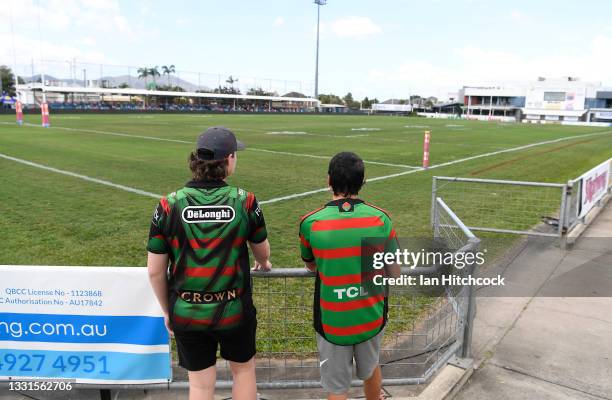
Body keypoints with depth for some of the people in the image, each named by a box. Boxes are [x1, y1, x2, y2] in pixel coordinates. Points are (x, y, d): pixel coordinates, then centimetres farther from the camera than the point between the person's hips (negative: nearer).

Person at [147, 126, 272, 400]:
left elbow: (155, 271, -6)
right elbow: (262, 252, 4)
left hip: (187, 313, 1)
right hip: (234, 310, -1)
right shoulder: (245, 201, -12)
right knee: (243, 369, 24)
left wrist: (167, 310, 11)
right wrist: (264, 263, 29)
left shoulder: (169, 205, -11)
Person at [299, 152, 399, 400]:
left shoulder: (310, 223, -15)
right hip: (370, 316, 2)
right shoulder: (380, 218, -13)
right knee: (371, 369, 29)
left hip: (332, 321, -2)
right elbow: (395, 275, -6)